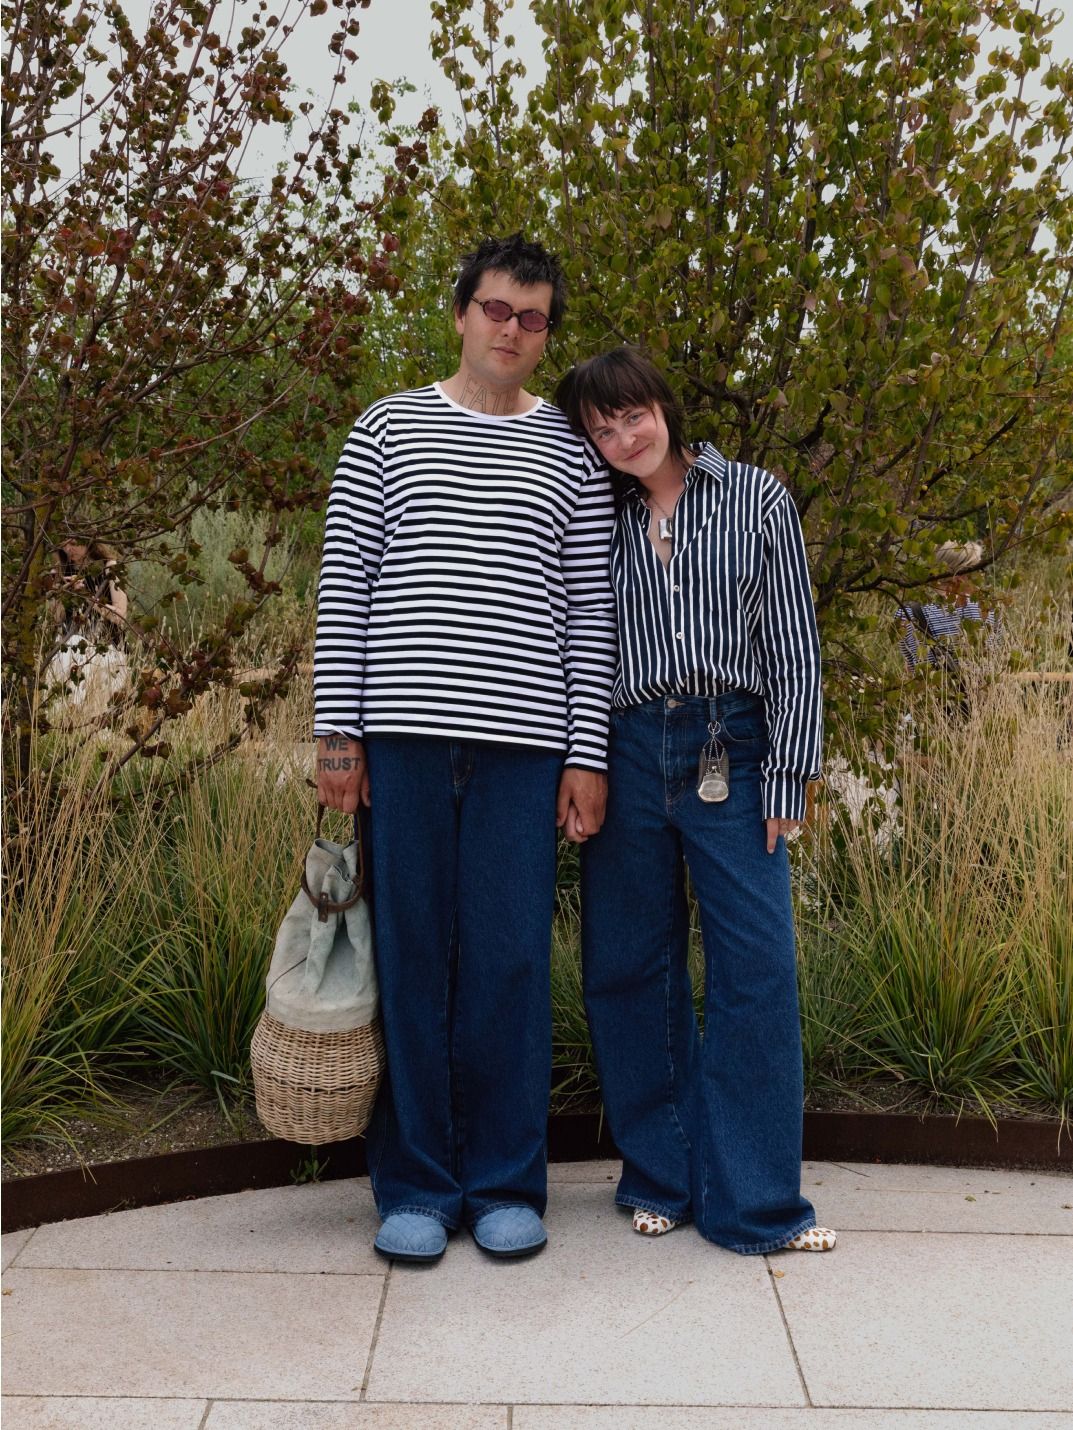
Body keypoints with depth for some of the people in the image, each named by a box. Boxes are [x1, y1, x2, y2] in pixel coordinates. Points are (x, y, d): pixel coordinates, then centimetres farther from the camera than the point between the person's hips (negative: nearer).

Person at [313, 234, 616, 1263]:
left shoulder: (574, 454, 11)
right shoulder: (387, 428, 10)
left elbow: (591, 615, 7)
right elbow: (344, 584, 7)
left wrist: (587, 757, 0)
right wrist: (337, 732, 0)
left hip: (523, 741, 0)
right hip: (404, 734, 0)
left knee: (511, 962, 2)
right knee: (411, 955, 4)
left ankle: (506, 1184, 16)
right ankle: (416, 1186, 16)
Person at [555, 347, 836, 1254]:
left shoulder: (758, 501, 5)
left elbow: (794, 649, 3)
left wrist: (788, 775, -2)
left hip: (733, 753, -2)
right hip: (628, 754, 2)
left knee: (757, 968, -5)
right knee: (631, 967, 6)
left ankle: (753, 1200, 5)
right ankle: (661, 1179, 21)